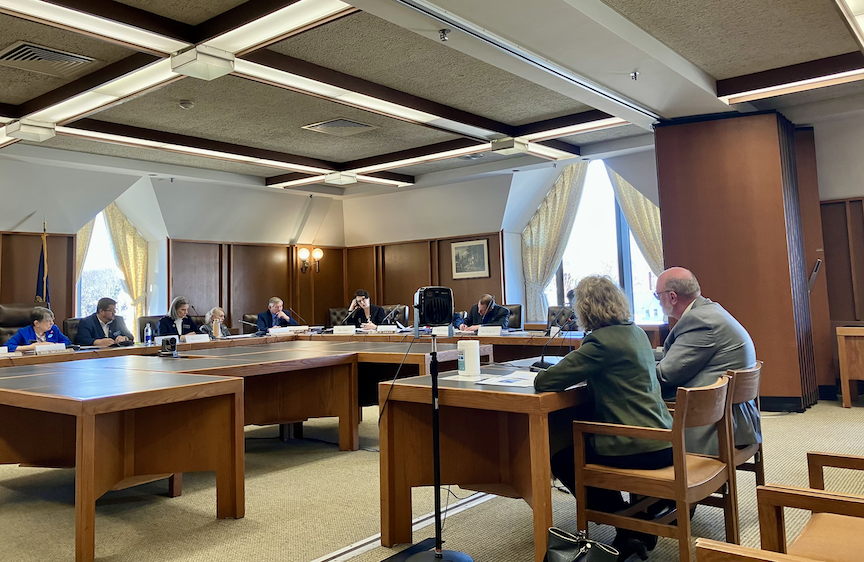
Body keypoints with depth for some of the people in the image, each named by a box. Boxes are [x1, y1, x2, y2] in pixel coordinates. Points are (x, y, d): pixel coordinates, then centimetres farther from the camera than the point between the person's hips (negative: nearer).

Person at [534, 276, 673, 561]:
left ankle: (628, 529, 15)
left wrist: (542, 375, 3)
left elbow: (544, 381, -19)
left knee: (561, 460, 12)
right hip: (663, 441, 9)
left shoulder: (603, 341, -19)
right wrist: (579, 367, 12)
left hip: (638, 450, -9)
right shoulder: (636, 332, 8)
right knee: (578, 439, 27)